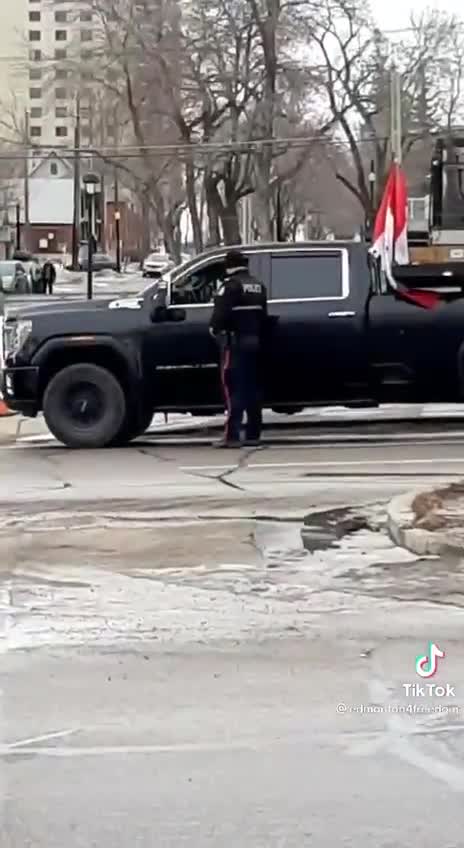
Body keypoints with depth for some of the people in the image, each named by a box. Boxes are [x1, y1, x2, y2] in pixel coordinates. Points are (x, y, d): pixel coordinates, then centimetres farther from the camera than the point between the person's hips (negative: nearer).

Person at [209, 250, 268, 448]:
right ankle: (253, 435, 13)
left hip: (235, 342, -8)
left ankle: (232, 436, -13)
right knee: (252, 389, 10)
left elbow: (220, 312, -17)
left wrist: (214, 328, 0)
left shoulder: (231, 285, -10)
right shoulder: (258, 286, 15)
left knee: (233, 389, -9)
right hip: (254, 342, 8)